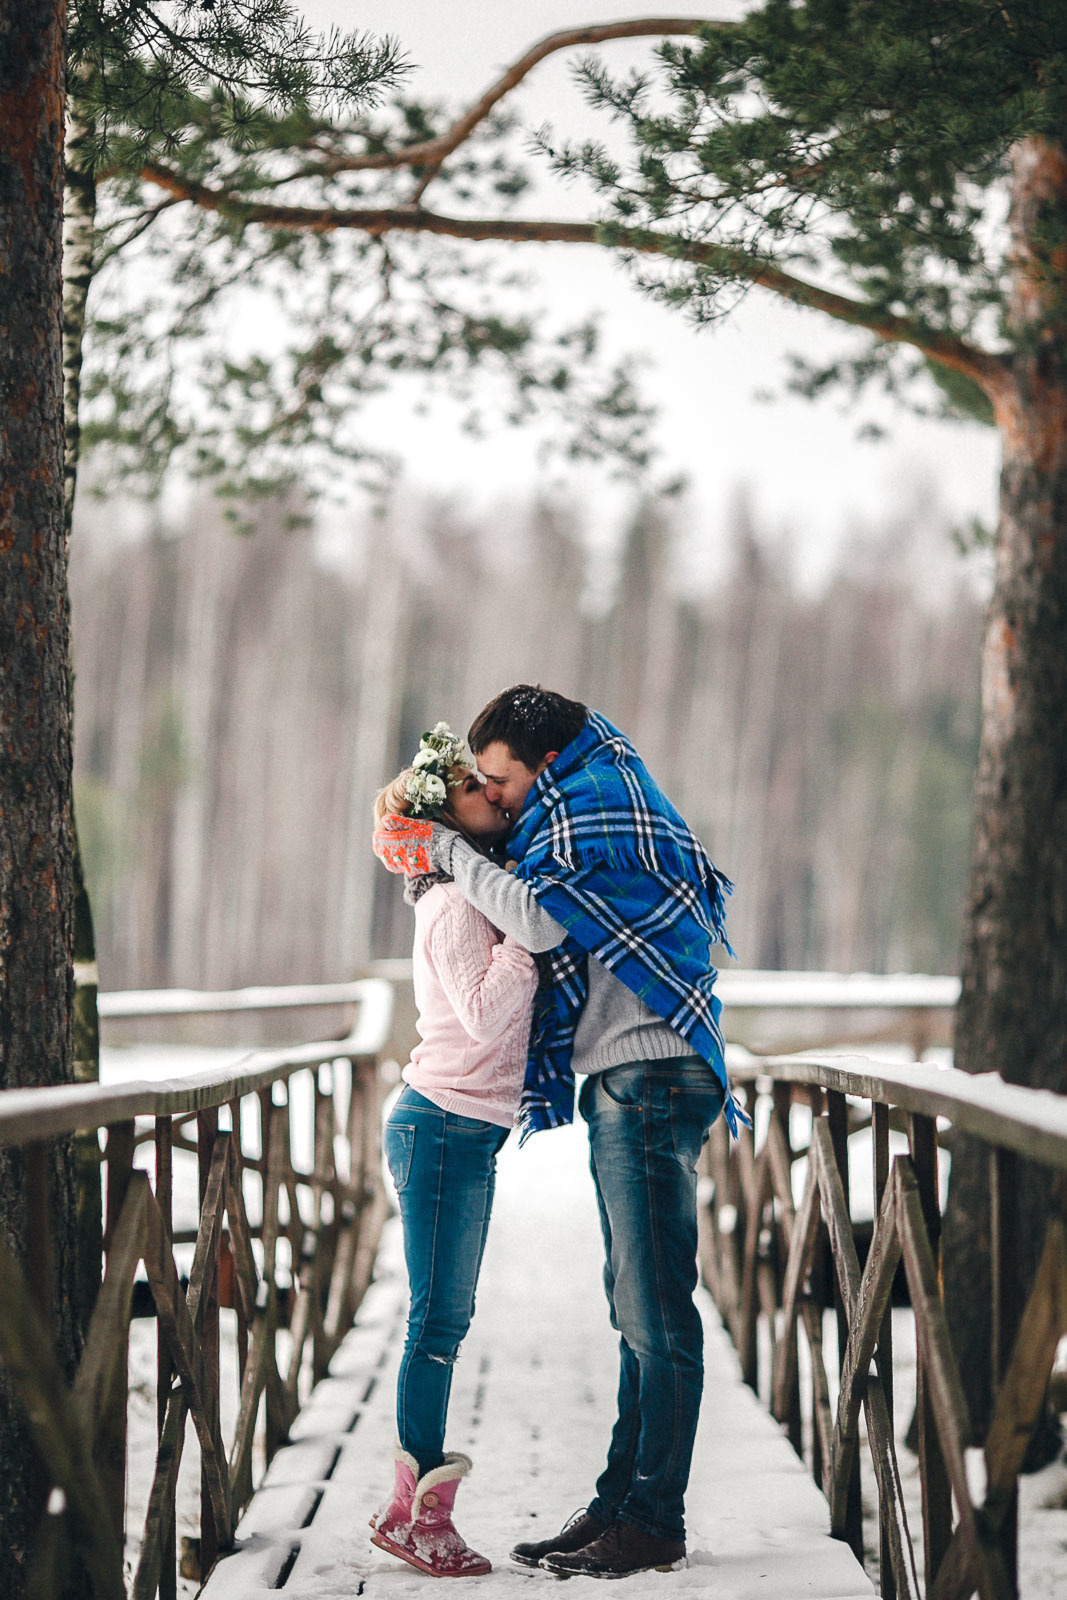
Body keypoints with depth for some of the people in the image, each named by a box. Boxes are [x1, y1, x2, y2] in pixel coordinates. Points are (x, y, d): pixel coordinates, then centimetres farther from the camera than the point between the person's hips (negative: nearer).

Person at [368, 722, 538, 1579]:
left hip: (465, 1130, 10)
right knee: (439, 1318, -7)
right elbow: (485, 1016, -23)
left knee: (445, 1319, 10)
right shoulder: (458, 904, -14)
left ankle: (417, 1504, 14)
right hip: (443, 1127, -10)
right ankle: (417, 1511, -3)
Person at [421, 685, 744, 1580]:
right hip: (627, 1083, 11)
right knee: (638, 1311, 11)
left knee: (656, 1312, -8)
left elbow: (541, 920, -22)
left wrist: (451, 853, -10)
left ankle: (653, 1524, -6)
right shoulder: (605, 797, 21)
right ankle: (621, 1506, 15)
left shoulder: (596, 808, -10)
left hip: (649, 1079, -11)